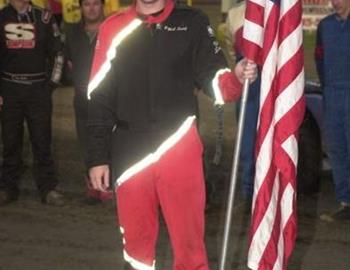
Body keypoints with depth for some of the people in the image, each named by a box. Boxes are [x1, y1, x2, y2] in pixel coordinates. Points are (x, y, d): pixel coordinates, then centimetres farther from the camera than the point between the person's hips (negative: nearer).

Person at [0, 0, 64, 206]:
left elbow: (57, 53, 9)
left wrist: (51, 84, 2)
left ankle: (48, 188, 5)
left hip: (38, 88, -1)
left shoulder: (44, 18, 4)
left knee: (42, 140, -1)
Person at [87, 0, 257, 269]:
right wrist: (98, 157, 4)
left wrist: (236, 77, -23)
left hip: (179, 146, -1)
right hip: (129, 151, 2)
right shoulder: (113, 28, 5)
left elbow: (212, 75, 0)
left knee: (189, 238, 0)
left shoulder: (192, 22, 2)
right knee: (136, 237, 11)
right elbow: (99, 98, 6)